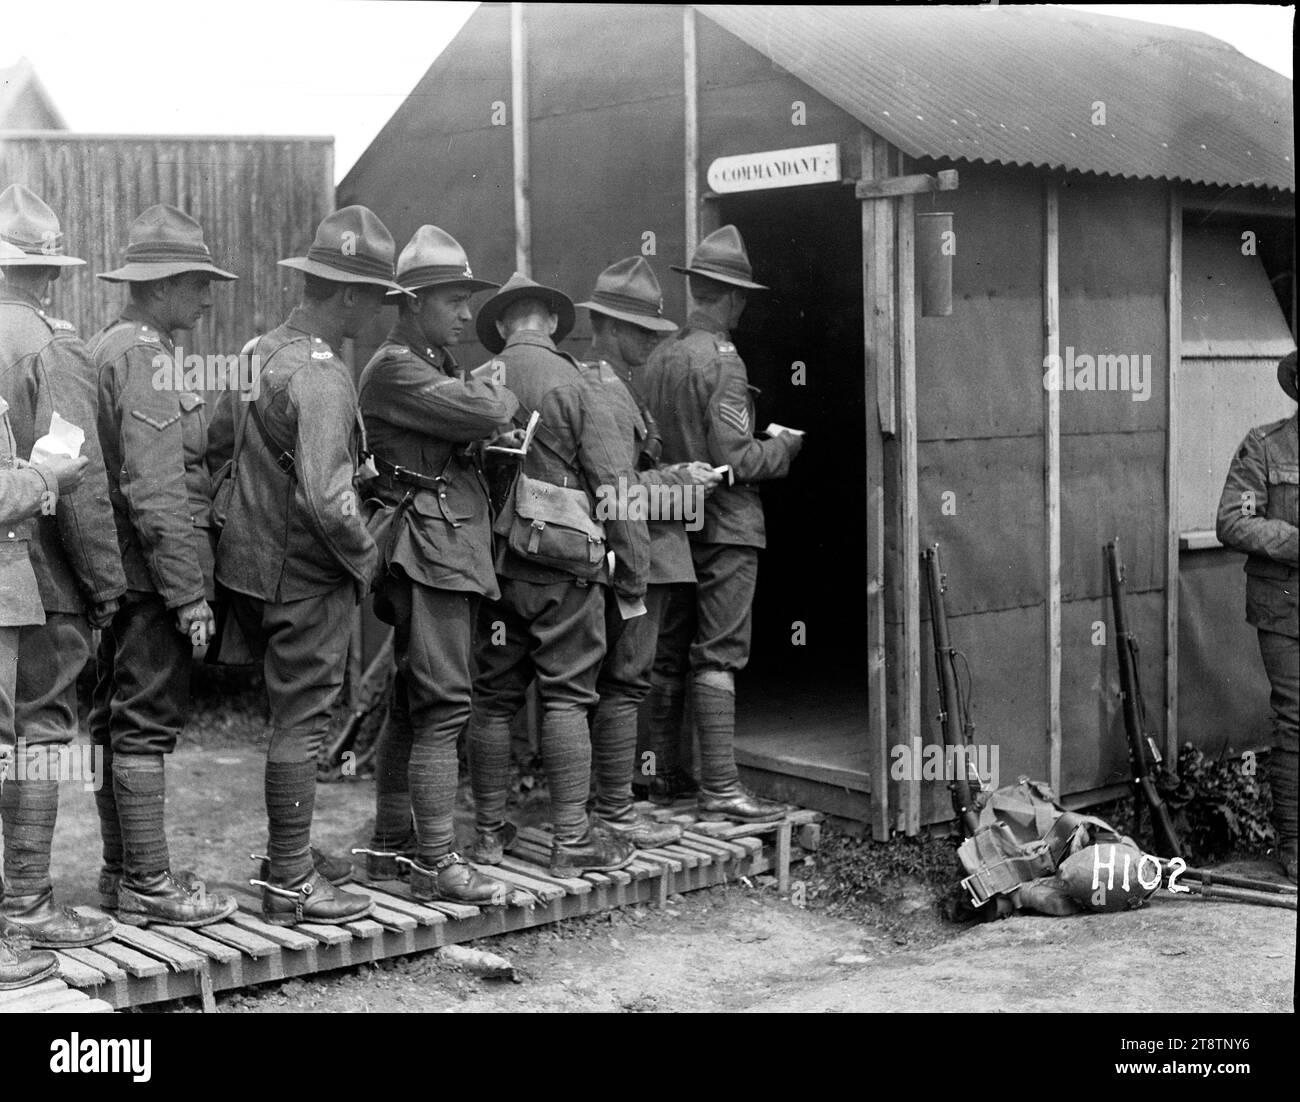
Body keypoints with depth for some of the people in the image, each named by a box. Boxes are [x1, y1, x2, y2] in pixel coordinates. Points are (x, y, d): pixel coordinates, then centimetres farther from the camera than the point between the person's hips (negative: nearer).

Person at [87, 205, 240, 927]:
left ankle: (122, 871, 24)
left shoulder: (108, 347, 16)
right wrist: (188, 590, -21)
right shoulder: (146, 355, -15)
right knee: (147, 726, -4)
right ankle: (149, 886, 3)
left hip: (115, 573, 10)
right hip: (153, 572, -10)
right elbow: (155, 489, -22)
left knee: (116, 724, 14)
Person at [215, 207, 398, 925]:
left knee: (294, 710, 21)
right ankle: (290, 885, 8)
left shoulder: (257, 351, 7)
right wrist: (364, 558, -12)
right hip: (306, 574, -9)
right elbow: (326, 500, -28)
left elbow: (223, 447, 14)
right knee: (301, 719, 0)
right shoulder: (322, 375, -21)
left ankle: (292, 851, 33)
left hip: (250, 563, 9)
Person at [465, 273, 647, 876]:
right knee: (566, 698, 1)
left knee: (493, 698, 11)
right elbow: (613, 484, -8)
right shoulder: (572, 383, -6)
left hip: (492, 562, 4)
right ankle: (572, 838, 2)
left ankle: (489, 831, 19)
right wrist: (632, 570, -1)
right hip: (563, 565, -4)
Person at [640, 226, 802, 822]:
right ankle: (719, 790, -4)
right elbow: (734, 458, -17)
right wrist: (784, 447, -1)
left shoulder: (657, 358, 8)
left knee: (668, 656, 13)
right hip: (724, 524, -7)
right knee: (717, 657, -6)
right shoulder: (721, 359, -13)